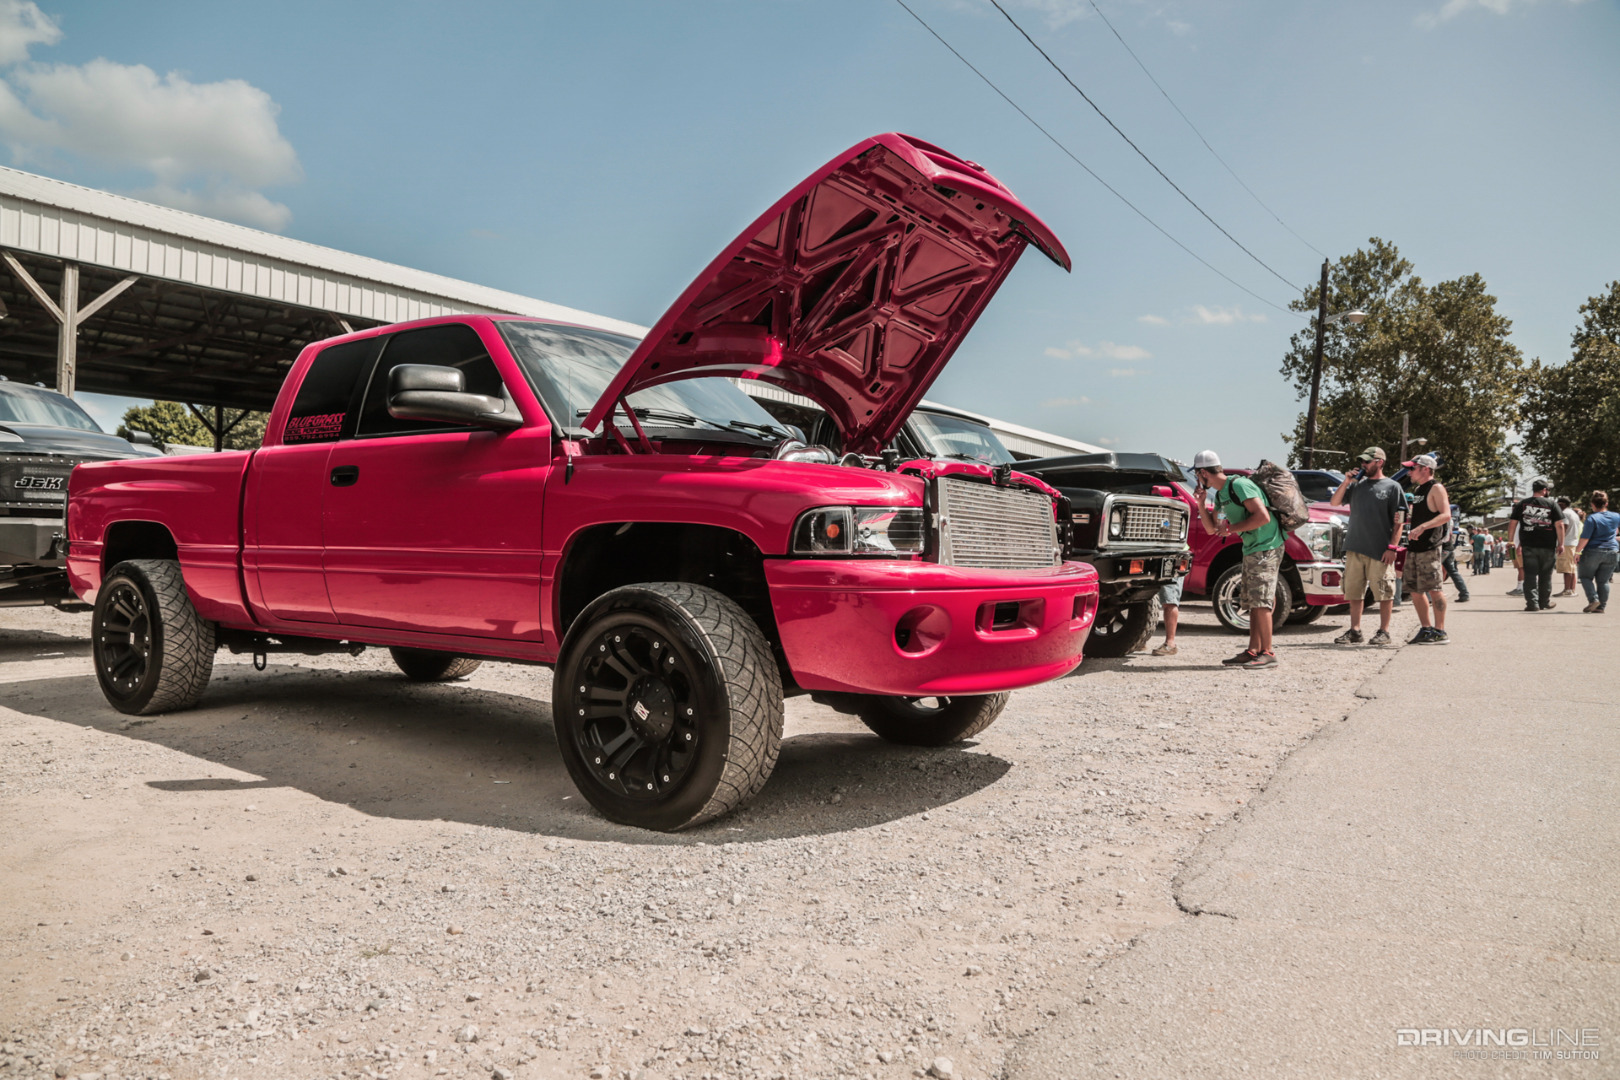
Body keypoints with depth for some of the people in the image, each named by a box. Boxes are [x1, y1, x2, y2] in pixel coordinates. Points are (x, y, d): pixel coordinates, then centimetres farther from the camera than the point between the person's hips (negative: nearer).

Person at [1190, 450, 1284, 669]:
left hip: (1266, 548, -10)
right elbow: (1212, 528, 18)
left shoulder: (1240, 486, -17)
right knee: (1253, 603, 9)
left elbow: (1263, 517, -24)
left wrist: (1231, 528, -18)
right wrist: (1201, 503, 6)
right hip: (1251, 550, 10)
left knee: (1261, 602, -11)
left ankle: (1267, 653, -7)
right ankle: (1253, 651, 13)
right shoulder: (1220, 494, 13)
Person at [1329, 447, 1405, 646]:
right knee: (1354, 592, 8)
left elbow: (1399, 520, -4)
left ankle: (1384, 631, 9)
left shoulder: (1392, 487, 0)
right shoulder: (1357, 484, 13)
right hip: (1355, 548, 5)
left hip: (1380, 551, -5)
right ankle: (1355, 631, 15)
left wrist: (1392, 547, -12)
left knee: (1384, 592, 1)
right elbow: (1335, 502, 12)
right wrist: (1346, 482, 0)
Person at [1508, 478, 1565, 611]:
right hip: (1548, 547, 0)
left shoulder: (1522, 504, 5)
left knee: (1530, 575, 1)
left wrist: (1510, 542, 9)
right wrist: (1561, 544, 2)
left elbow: (1512, 524, 3)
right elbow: (1559, 525, -4)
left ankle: (1532, 603, -6)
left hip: (1528, 546, 0)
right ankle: (1545, 603, 20)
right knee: (1545, 575, 12)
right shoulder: (1552, 504, 1)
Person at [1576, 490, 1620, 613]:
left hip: (1593, 552, -4)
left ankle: (1593, 599, -7)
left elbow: (1585, 538, -16)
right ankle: (1602, 606, 6)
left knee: (1586, 577, 10)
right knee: (1603, 580, 9)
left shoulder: (1592, 518, -13)